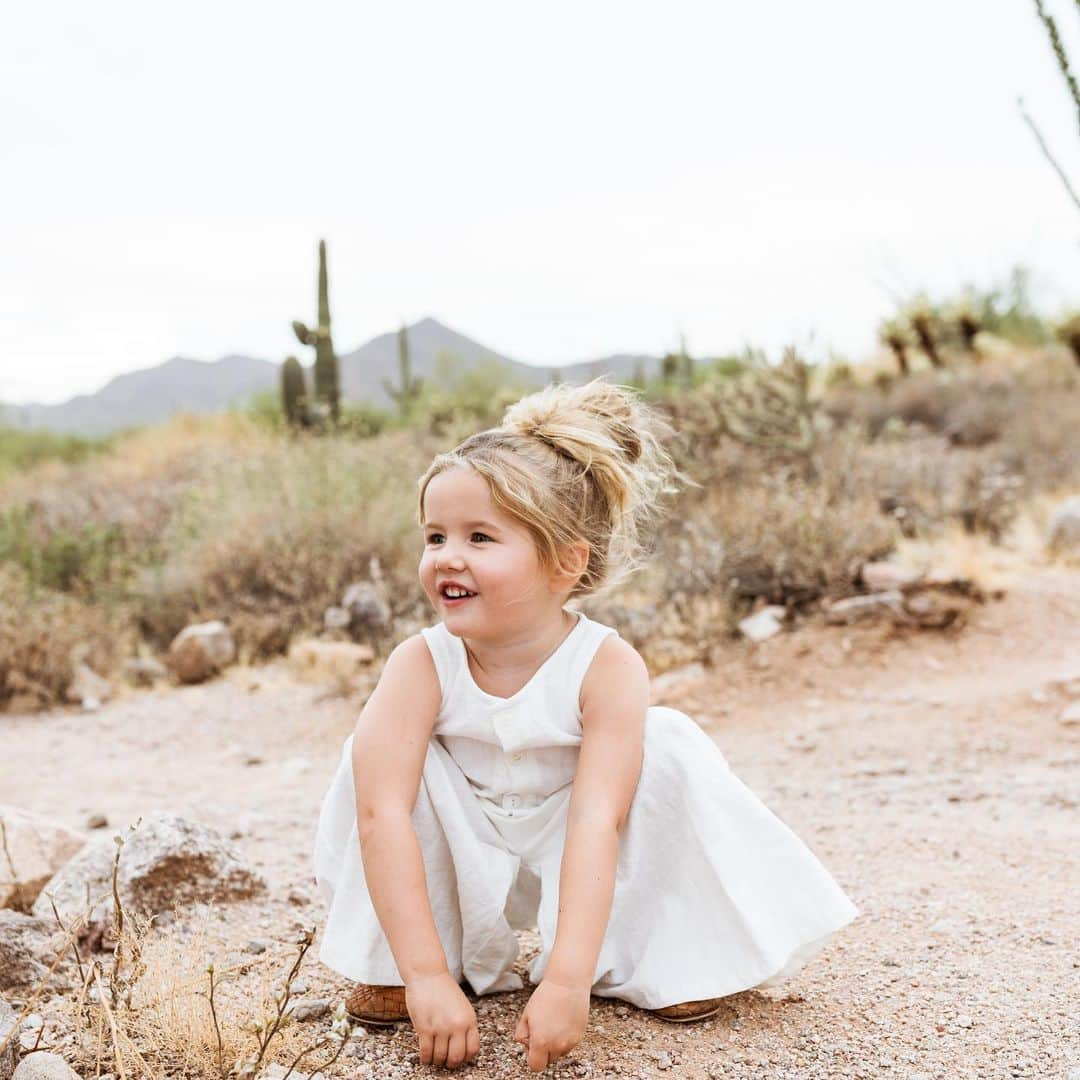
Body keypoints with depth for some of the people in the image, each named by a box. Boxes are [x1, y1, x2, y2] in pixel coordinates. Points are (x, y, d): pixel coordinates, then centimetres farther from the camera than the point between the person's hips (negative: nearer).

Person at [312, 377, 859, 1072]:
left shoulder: (607, 667, -27)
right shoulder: (422, 664, -24)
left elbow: (596, 822, -36)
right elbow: (382, 811, -33)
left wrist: (567, 982, -46)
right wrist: (426, 976, -42)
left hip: (565, 856, -1)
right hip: (467, 860, 1)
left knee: (672, 746, -25)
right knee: (374, 755, -25)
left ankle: (673, 961, -7)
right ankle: (388, 965, -8)